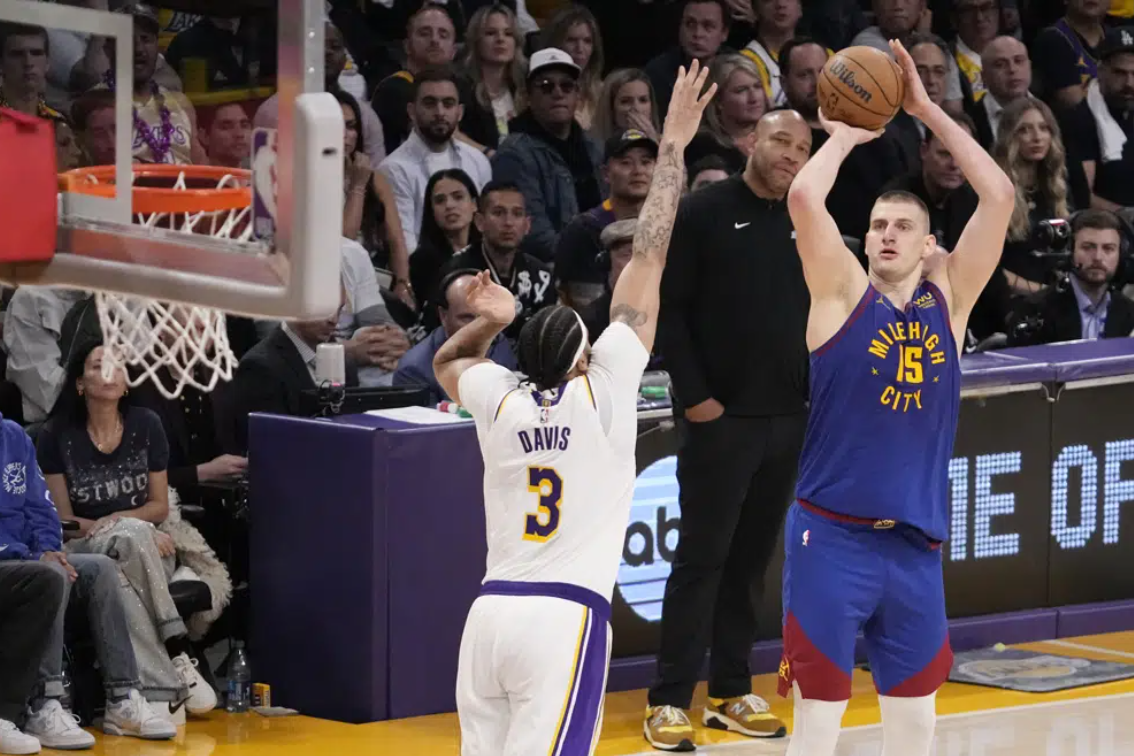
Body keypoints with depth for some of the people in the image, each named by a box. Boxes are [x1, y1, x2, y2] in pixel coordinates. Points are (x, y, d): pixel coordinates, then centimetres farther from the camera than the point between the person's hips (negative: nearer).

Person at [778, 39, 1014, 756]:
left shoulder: (948, 299, 8)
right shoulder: (843, 293, -1)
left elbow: (1000, 196, 0)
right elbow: (804, 199, -17)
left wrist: (928, 110, 0)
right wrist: (846, 136, 0)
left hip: (916, 541, 4)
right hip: (833, 534, -4)